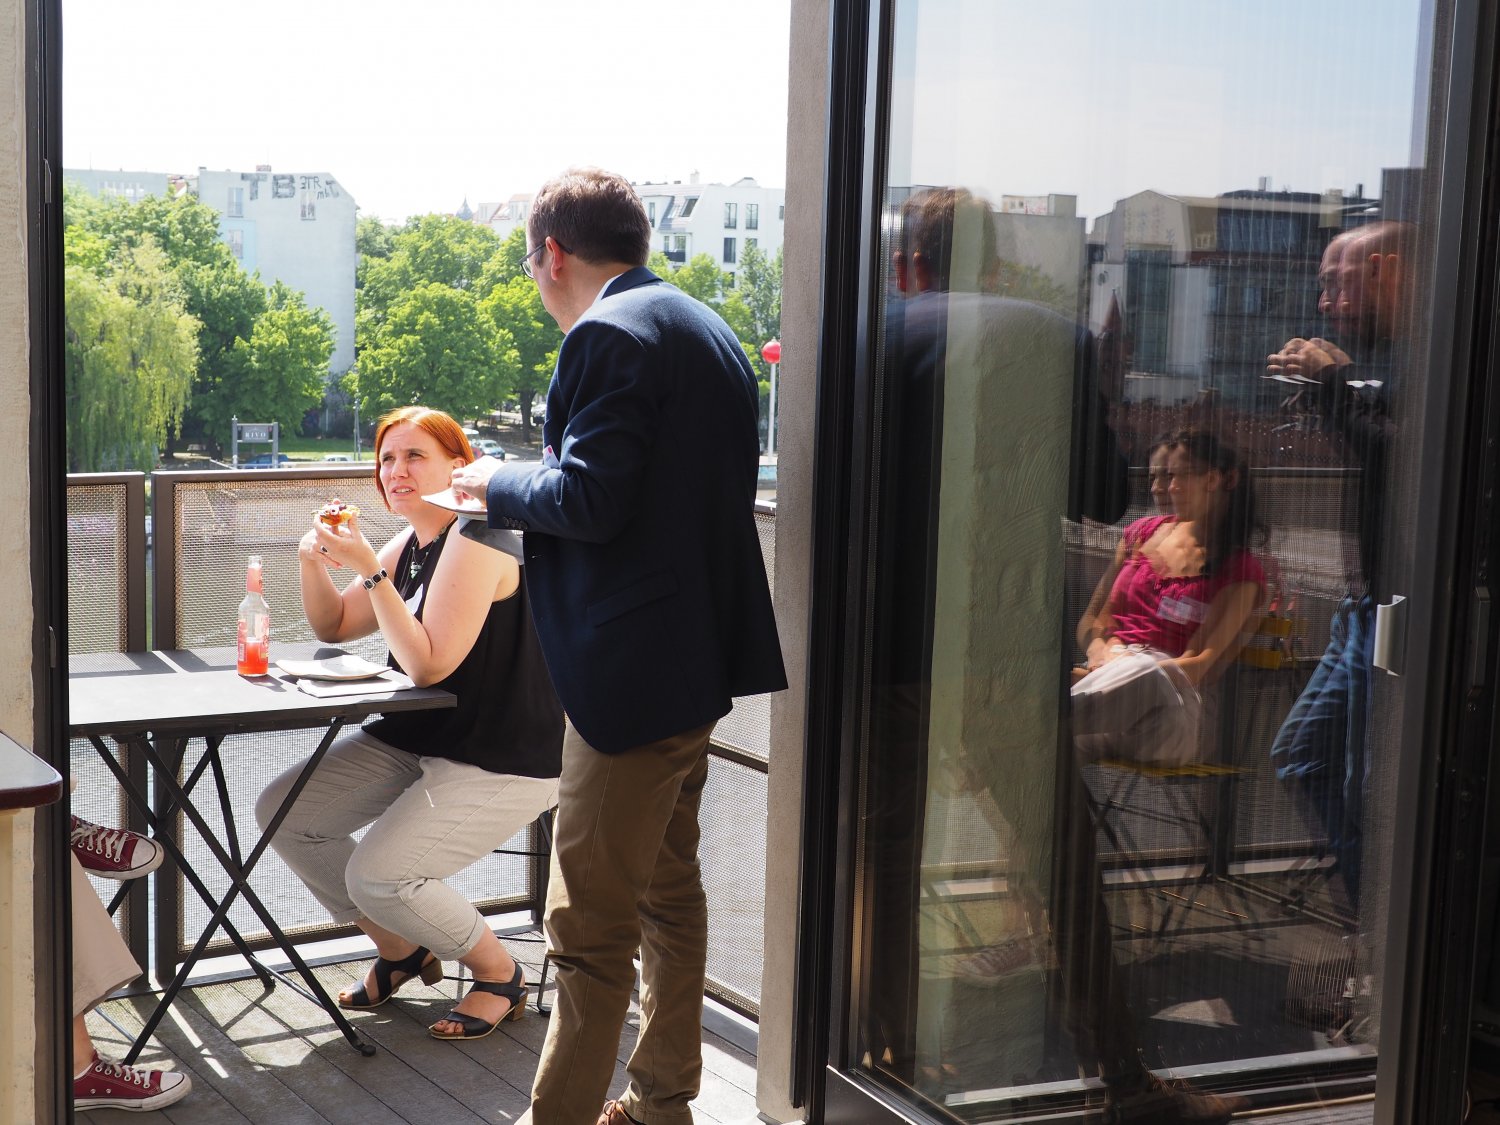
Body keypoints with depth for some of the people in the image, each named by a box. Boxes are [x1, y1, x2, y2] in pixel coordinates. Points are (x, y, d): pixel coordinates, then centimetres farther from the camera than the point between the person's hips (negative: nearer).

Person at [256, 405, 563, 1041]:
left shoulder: (474, 540, -19)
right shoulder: (410, 542, 8)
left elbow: (429, 664, -26)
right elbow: (334, 627, 16)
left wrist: (368, 570, -27)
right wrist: (315, 563, -4)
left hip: (505, 762, -9)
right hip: (416, 743, 9)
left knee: (377, 875, -23)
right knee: (283, 813, 1)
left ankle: (499, 975, 4)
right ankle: (399, 948, 19)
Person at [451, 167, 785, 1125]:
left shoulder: (608, 335, -15)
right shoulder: (708, 330, 14)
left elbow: (588, 501, -22)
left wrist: (498, 484, -3)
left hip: (633, 669, -10)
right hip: (700, 652, 10)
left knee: (591, 923, -5)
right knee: (669, 890, 20)